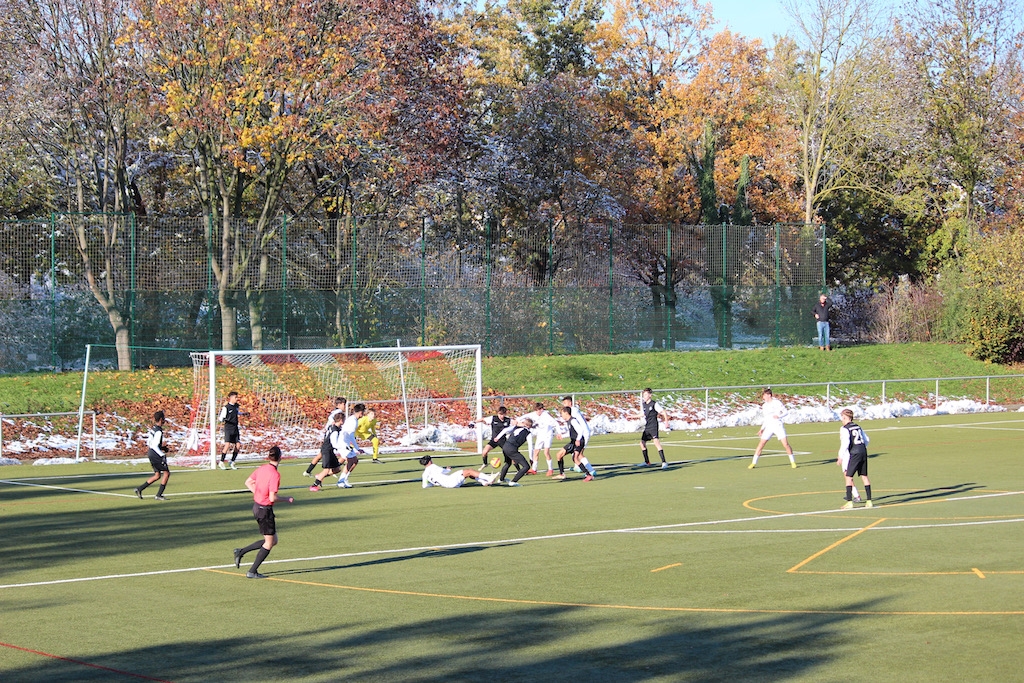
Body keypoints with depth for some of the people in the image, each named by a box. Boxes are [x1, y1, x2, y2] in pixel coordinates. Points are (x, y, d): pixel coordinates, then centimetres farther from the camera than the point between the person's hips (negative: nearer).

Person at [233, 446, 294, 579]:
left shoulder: (261, 468, 2)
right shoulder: (275, 474, -22)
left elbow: (248, 482, 14)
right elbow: (272, 498, -23)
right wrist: (287, 499, -9)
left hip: (256, 506, 8)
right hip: (265, 510, -8)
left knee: (273, 540, 17)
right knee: (269, 543, 5)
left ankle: (241, 552, 17)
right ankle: (252, 572, 7)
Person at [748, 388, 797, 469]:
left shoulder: (777, 403, -3)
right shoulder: (764, 406, 12)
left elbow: (785, 412, -3)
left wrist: (779, 415, -21)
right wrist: (762, 429, 13)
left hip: (778, 425, -4)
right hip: (768, 427, 4)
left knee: (786, 443, -8)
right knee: (761, 444, -3)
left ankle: (793, 462, 7)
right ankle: (753, 463, 1)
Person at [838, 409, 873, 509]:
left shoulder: (844, 429, -6)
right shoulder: (858, 427, 15)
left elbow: (845, 443, -15)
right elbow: (866, 439, 18)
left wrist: (840, 456, -10)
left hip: (854, 454, -7)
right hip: (863, 452, 7)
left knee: (848, 476, 0)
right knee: (864, 476, 10)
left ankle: (849, 502, -5)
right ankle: (869, 501, 9)